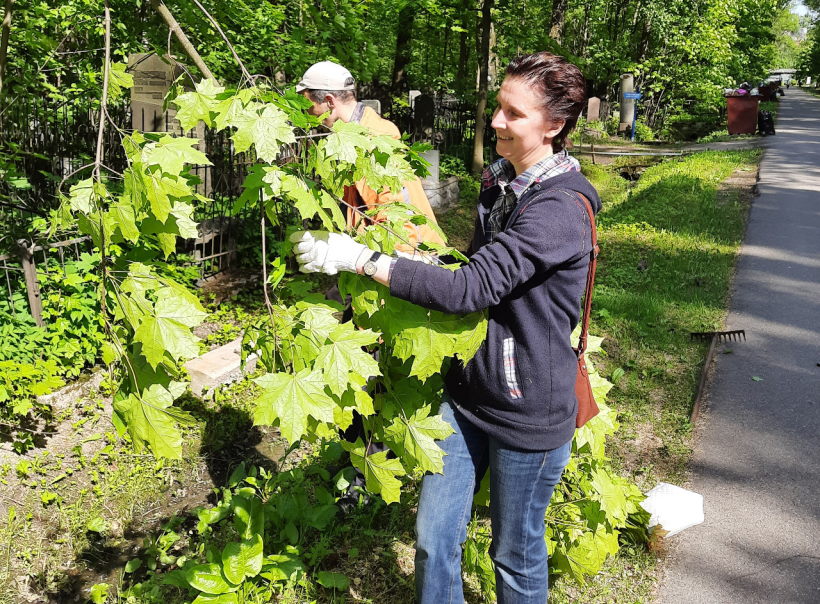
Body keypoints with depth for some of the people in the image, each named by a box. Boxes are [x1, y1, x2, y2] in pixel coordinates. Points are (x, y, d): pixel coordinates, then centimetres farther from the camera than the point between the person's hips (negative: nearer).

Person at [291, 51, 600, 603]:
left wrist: (360, 259, -28)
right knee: (434, 536, 14)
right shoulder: (499, 183, 6)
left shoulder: (560, 209, -22)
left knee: (516, 552, 14)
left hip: (528, 410, -7)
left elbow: (470, 288, -29)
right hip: (468, 391, 7)